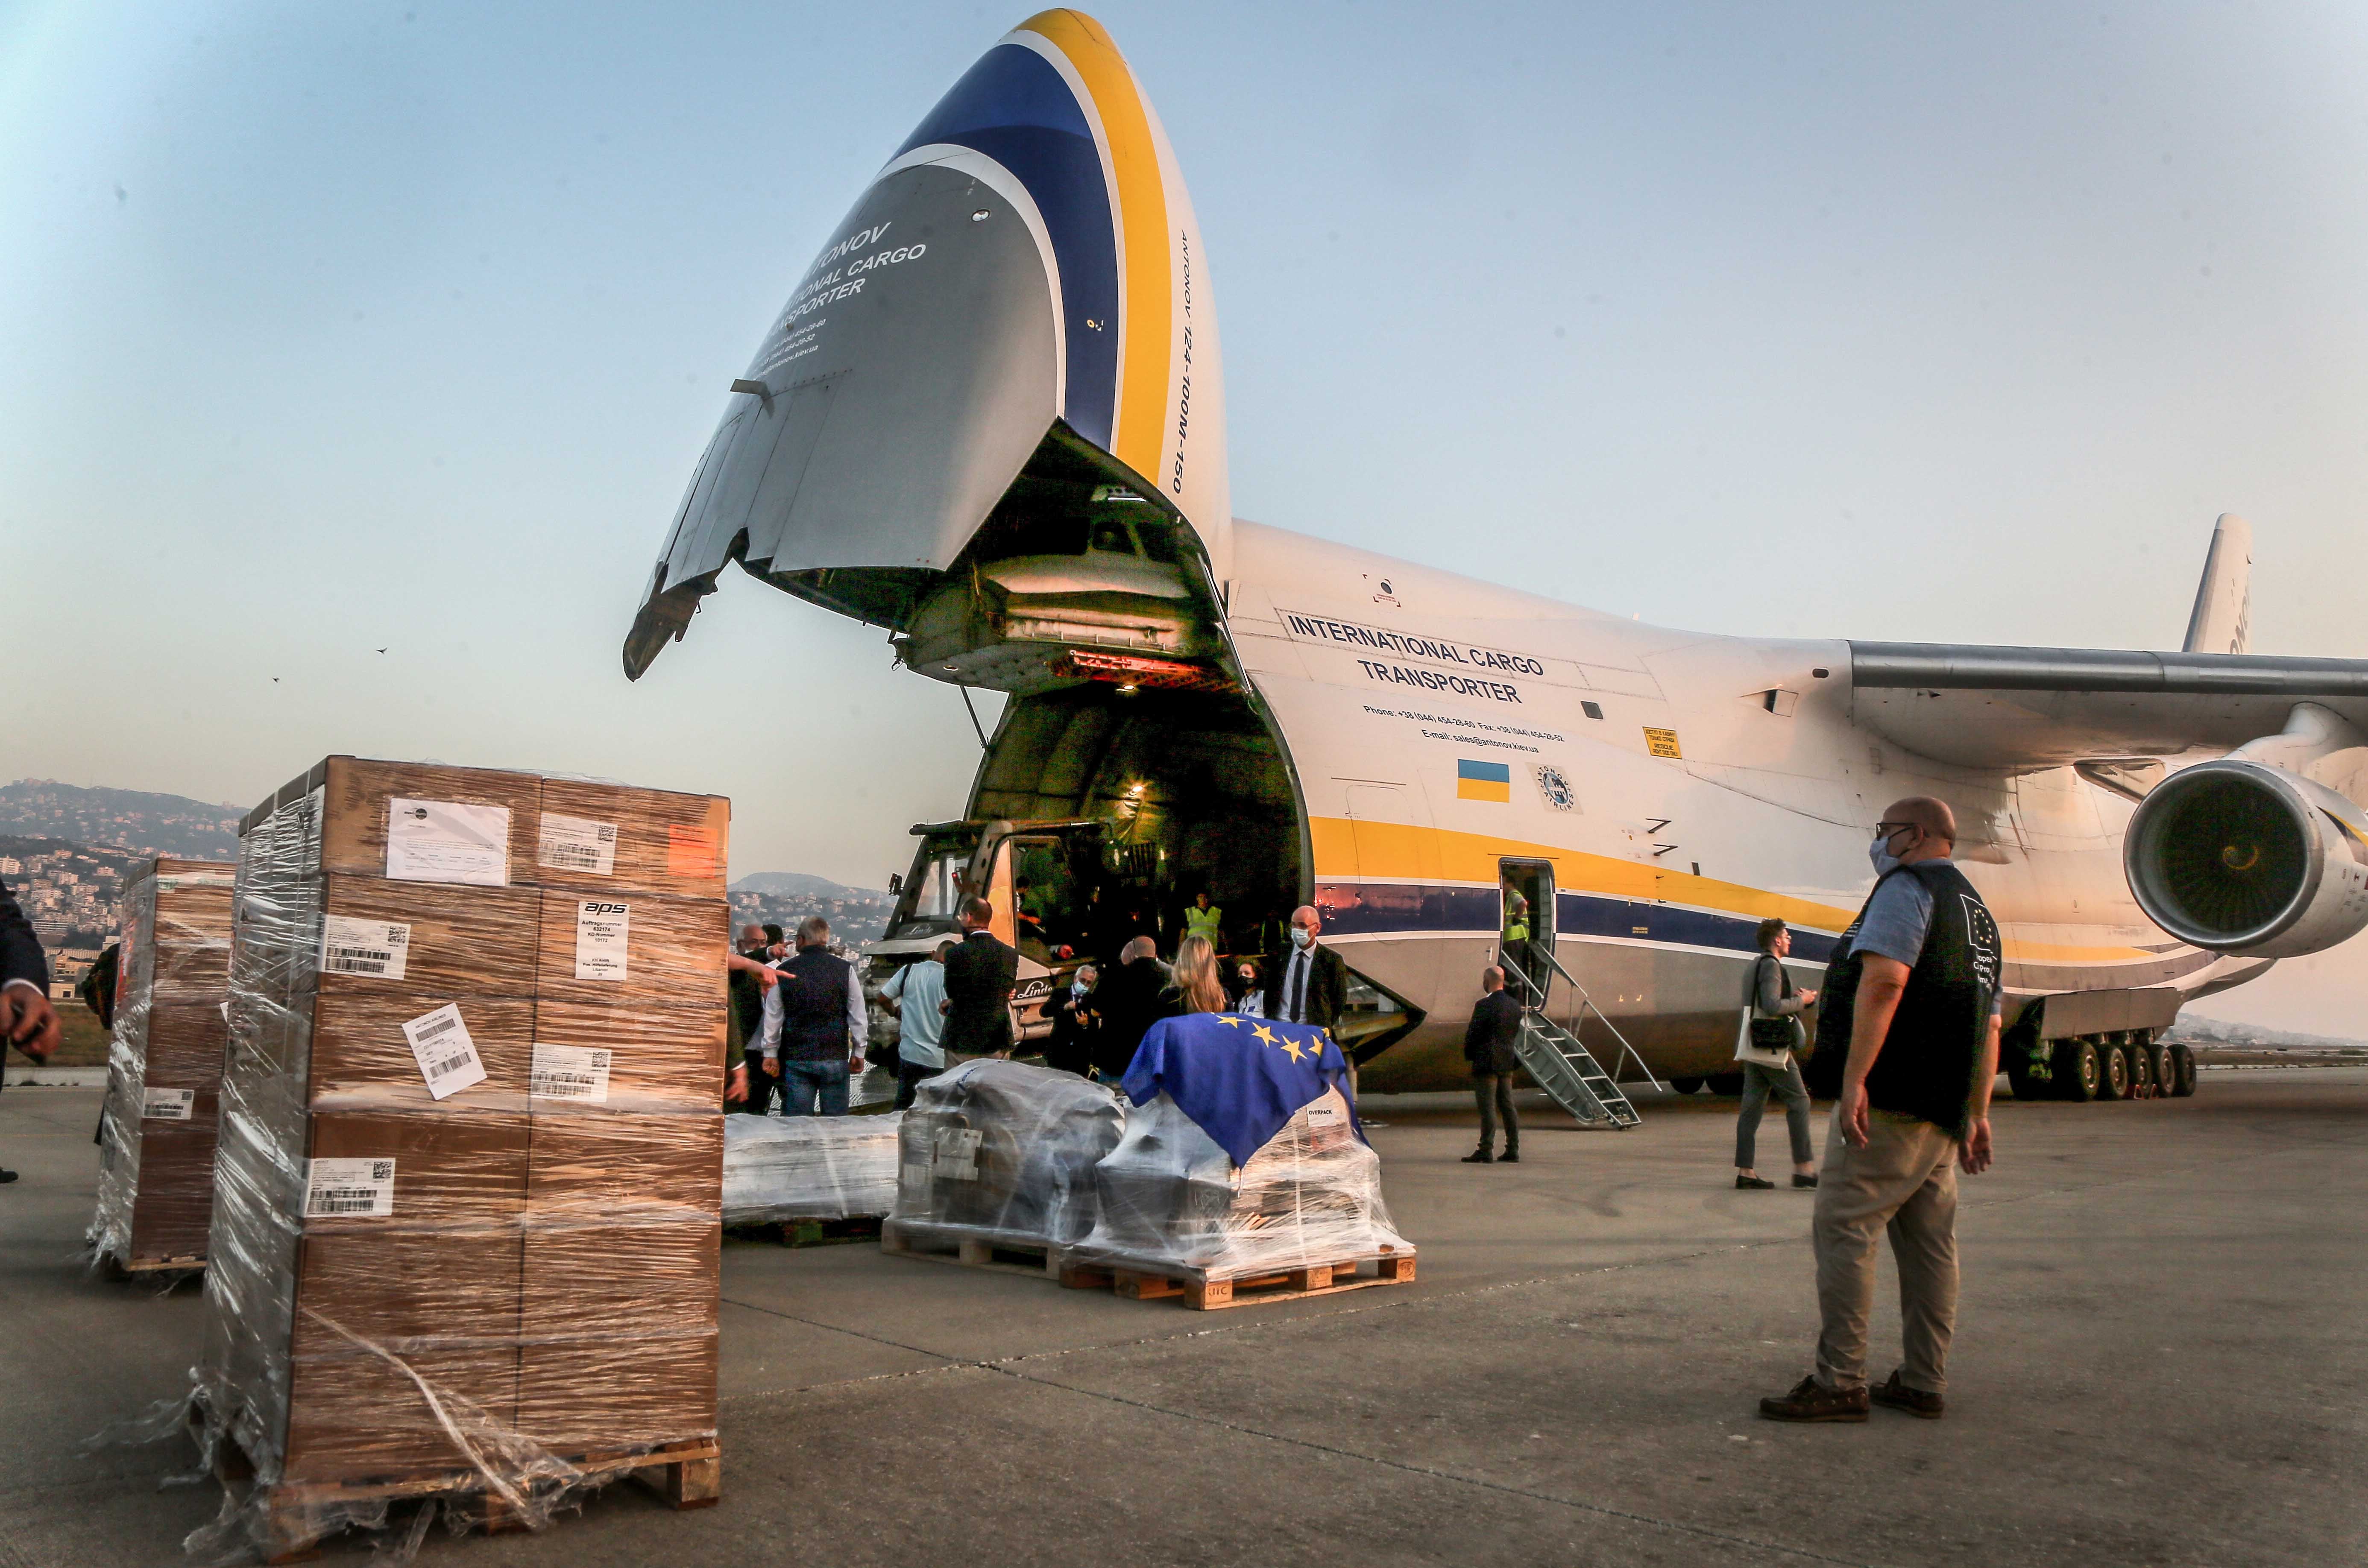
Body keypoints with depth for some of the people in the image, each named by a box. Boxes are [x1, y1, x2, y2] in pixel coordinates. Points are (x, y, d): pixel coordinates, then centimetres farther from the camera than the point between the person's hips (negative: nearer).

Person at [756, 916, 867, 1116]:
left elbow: (773, 1017, 5)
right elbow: (858, 1016, 0)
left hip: (796, 1059, 1)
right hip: (836, 1058, 0)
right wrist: (858, 1052, 10)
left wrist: (770, 1053, 15)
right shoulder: (845, 970, -2)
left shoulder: (785, 971, 0)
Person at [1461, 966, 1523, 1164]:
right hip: (1507, 1063, 7)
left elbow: (1473, 1034, -14)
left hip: (1486, 1064, -7)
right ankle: (1513, 1151, 14)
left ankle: (1485, 1152, -2)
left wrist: (1469, 1055, 2)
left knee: (1488, 1108, -5)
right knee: (1507, 1106, 11)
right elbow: (1515, 1033, 13)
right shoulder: (1515, 1005, 7)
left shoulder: (1484, 1005, -16)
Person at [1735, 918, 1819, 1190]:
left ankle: (1744, 1171, 4)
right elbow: (1772, 1006, -21)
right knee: (1798, 1101, -3)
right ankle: (1803, 1168, -2)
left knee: (1752, 1106, 5)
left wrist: (1795, 999, 14)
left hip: (1753, 1047, 9)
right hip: (1772, 1048, -9)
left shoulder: (1756, 966, 19)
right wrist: (1801, 1001, -8)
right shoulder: (1771, 966, -11)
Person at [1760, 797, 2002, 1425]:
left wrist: (1854, 1079, -27)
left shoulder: (1908, 887, -8)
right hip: (1943, 1110, 10)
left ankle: (1839, 1383, -8)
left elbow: (1883, 980, -23)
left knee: (1842, 1230, -8)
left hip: (1890, 1098, -10)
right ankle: (1924, 1384, 16)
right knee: (1928, 1243, 11)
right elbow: (1990, 1027, 23)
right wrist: (1978, 1115, 24)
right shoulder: (1977, 913, 22)